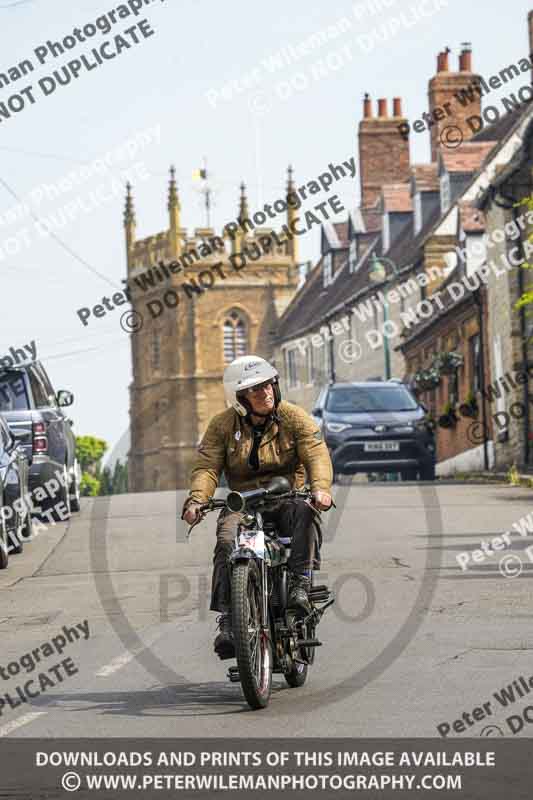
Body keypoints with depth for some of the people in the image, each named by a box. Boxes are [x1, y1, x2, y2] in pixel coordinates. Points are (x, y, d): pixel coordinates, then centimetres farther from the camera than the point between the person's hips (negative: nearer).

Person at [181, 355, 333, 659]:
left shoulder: (295, 417, 2)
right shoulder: (222, 425, 6)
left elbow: (317, 455, -9)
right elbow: (207, 466, -3)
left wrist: (321, 488, -31)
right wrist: (196, 500, -24)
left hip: (287, 498, -1)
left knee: (305, 512, -36)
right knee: (227, 541, -29)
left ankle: (300, 584, -37)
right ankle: (227, 622, -31)